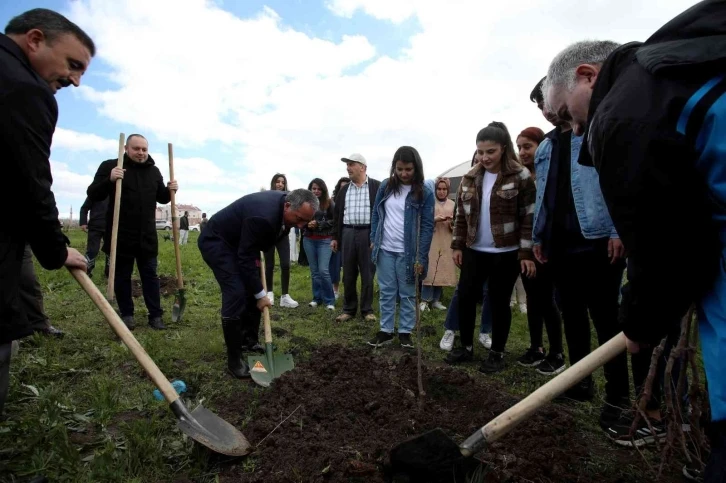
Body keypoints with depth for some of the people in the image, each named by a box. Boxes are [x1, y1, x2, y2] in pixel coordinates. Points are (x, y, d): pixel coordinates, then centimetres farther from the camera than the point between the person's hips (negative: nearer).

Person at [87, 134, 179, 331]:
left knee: (150, 274, 6)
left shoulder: (154, 171, 10)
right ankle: (126, 314, 20)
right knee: (122, 276, 7)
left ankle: (155, 315, 12)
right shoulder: (110, 166, -4)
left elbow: (162, 198, 20)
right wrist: (109, 180, -25)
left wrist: (170, 190, -3)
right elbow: (93, 195, -7)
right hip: (121, 235, -3)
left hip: (147, 235, 3)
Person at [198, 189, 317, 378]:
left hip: (240, 243, 9)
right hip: (216, 242, -9)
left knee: (252, 291, 8)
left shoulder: (287, 204, -10)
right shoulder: (263, 216, -37)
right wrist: (261, 294, -21)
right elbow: (246, 258, -29)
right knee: (236, 294, -17)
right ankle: (234, 359, -5)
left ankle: (249, 342, 24)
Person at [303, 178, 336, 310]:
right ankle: (317, 298, 23)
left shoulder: (329, 203, -4)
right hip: (309, 240, 3)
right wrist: (306, 224, -14)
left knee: (323, 270, -8)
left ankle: (329, 300, 5)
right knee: (314, 271, 10)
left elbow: (335, 221, -6)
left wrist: (318, 224, -15)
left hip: (324, 240, -3)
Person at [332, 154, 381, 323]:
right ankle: (349, 309, 20)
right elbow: (338, 214, 14)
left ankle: (367, 309, 17)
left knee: (367, 274, 5)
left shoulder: (376, 187, -2)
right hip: (348, 234, 4)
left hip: (368, 234, -4)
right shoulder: (344, 189, 11)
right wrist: (335, 237, 10)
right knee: (348, 274, 8)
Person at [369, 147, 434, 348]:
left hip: (407, 252, -3)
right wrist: (373, 240, 4)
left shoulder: (425, 192, -7)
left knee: (407, 295, 9)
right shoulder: (385, 186, 3)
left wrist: (421, 257, -12)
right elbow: (376, 214, 11)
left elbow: (427, 226, -8)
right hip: (384, 250, 3)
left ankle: (405, 332, 21)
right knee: (386, 293, 11)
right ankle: (386, 330, 22)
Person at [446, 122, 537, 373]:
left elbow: (529, 218, -9)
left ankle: (497, 353, 22)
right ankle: (466, 346, 24)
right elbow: (461, 215, 10)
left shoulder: (520, 176, -8)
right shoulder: (469, 178, 6)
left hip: (506, 253, -4)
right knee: (465, 297, 6)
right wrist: (457, 246, 6)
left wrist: (527, 253, -12)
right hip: (474, 251, 5)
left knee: (499, 301, 5)